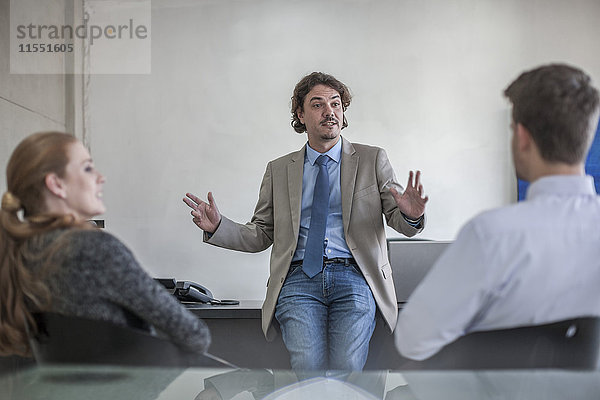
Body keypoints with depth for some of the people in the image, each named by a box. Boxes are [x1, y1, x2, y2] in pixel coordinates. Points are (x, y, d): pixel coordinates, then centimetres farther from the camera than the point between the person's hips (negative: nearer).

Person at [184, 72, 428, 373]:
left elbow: (399, 222, 8)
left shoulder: (372, 160, 14)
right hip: (299, 280, 1)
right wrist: (217, 227, 0)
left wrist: (411, 215, -17)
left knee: (346, 368, -24)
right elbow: (261, 235, 18)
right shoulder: (279, 170, 18)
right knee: (309, 369, -22)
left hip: (353, 280, -1)